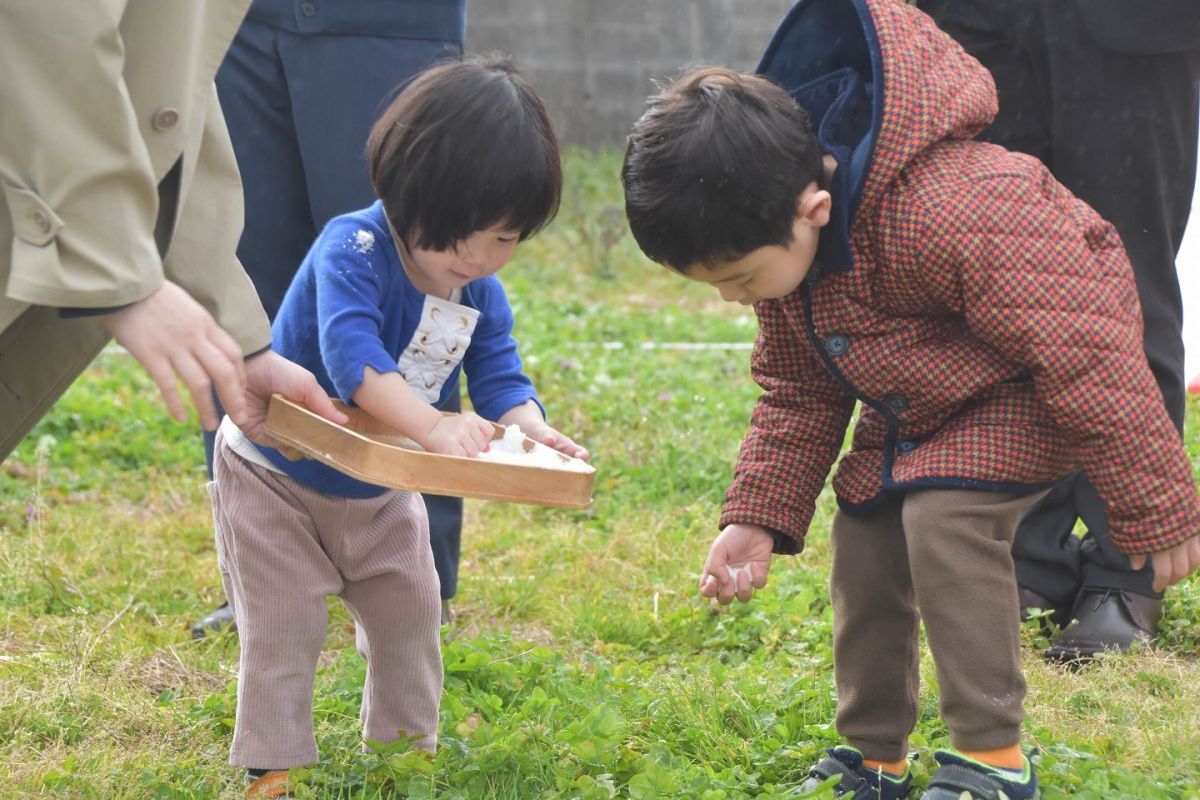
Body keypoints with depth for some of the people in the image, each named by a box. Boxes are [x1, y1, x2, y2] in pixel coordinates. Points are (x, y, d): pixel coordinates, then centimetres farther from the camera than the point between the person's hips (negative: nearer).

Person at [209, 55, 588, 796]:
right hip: (278, 473, -6)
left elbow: (500, 374, -15)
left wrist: (528, 426, -40)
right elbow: (351, 352, -47)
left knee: (409, 611, 12)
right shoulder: (353, 249, -33)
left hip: (379, 489, 6)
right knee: (285, 623, -6)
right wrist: (433, 425, -60)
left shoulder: (483, 293, -11)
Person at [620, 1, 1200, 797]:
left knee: (945, 520, -26)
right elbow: (794, 390, 4)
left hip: (1027, 388, -8)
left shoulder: (949, 212, -42)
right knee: (865, 537, 2)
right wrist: (757, 518, -6)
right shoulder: (780, 241, -13)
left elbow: (1085, 351, -33)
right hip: (917, 399, 8)